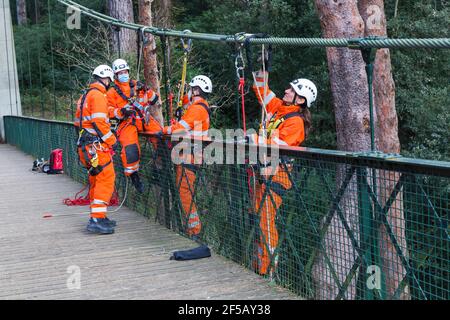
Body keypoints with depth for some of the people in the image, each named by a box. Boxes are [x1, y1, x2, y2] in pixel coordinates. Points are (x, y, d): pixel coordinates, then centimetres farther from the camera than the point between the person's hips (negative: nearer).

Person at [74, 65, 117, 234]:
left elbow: (78, 122, 24)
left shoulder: (85, 96, 21)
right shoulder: (98, 95, -11)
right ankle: (97, 219, -16)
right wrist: (111, 141, -12)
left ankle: (98, 217, 23)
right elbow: (99, 122, -20)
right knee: (106, 179, -10)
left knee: (96, 180, 16)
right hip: (97, 145, -10)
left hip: (85, 143, 10)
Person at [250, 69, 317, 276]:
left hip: (276, 174, -9)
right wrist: (261, 72, 11)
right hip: (263, 171, 9)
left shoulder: (296, 121, -13)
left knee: (266, 219, -10)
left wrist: (257, 140, -30)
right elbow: (262, 91, 22)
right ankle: (261, 261, 20)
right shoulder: (278, 107, 12)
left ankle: (267, 267, -4)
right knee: (258, 216, 12)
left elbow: (280, 146, -25)